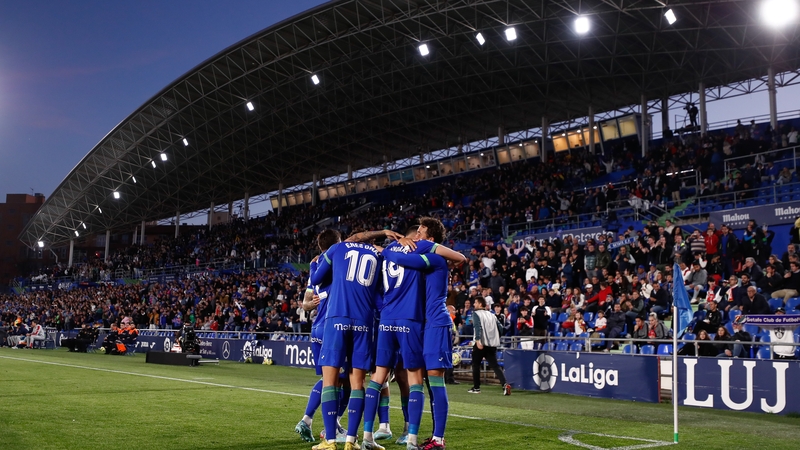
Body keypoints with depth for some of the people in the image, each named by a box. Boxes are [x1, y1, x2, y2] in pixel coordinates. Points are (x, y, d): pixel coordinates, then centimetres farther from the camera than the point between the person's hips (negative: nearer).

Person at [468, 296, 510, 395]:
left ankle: (476, 387, 16)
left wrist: (478, 340, -30)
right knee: (495, 365, 1)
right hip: (492, 344, 5)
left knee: (476, 365, 12)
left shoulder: (477, 314, -1)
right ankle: (505, 384, -20)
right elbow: (500, 329, 13)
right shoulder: (492, 315, 17)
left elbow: (478, 327, -18)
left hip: (480, 344, -5)